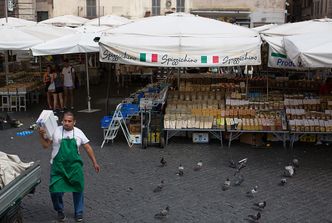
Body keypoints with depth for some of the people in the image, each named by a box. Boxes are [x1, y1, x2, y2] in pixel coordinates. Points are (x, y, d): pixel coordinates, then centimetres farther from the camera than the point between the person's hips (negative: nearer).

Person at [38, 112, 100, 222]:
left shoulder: (78, 133, -1)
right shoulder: (56, 131, -5)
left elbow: (88, 148, 4)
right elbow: (46, 145, -2)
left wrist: (94, 163, 3)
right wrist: (41, 135, -19)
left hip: (74, 166, 1)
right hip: (58, 166, -1)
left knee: (78, 189, 8)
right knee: (55, 190, -6)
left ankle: (78, 212, 30)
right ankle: (60, 211, 22)